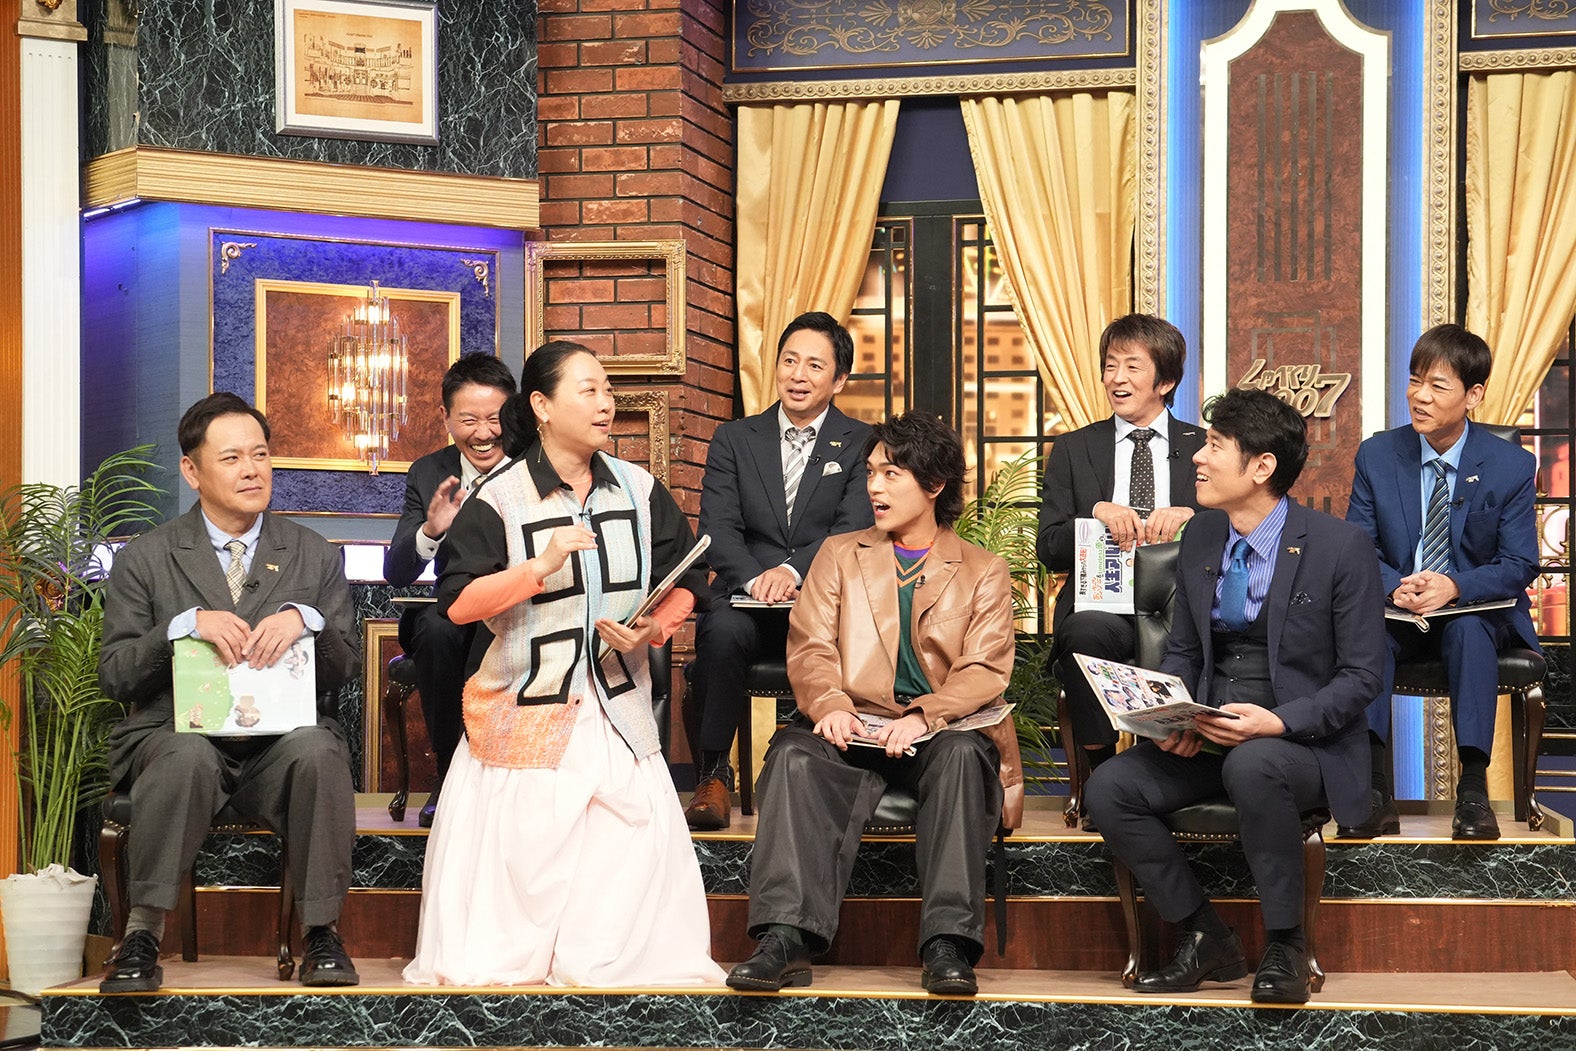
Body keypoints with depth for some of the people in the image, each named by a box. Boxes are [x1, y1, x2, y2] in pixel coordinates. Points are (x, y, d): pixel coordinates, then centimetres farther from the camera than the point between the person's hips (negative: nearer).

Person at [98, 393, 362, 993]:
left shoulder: (316, 557, 14)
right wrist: (186, 625, -14)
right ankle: (142, 933, -28)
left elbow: (346, 668, 11)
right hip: (176, 735, -1)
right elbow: (114, 677, 2)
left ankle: (321, 932, -21)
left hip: (282, 745, 1)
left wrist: (305, 620, -10)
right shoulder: (144, 561, 8)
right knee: (187, 754, -37)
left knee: (318, 750, -33)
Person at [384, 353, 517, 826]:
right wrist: (429, 531, -28)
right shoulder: (429, 475, 2)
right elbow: (395, 574, -7)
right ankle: (450, 774, -16)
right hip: (453, 614, 2)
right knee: (435, 627, -32)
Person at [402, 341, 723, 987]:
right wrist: (542, 566, -23)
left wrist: (656, 628, -8)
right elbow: (459, 604, -13)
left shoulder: (639, 491, 7)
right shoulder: (500, 499, -5)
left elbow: (685, 582, 12)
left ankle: (609, 962, 10)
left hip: (618, 712, 3)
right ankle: (495, 962, 16)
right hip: (529, 713, -3)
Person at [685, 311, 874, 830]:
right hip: (747, 600, 2)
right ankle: (712, 775, -22)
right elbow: (718, 529, 3)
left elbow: (854, 529, -5)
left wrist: (794, 570, -23)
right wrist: (755, 580, -18)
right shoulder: (735, 439, 15)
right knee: (721, 631, -33)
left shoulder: (861, 445, 10)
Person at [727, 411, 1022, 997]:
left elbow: (985, 671, 1)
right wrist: (829, 705, -16)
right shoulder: (839, 556, 21)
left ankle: (949, 944, -39)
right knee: (795, 756, -31)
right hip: (853, 726, 2)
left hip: (941, 731, -1)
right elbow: (810, 647, 8)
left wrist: (925, 716, -20)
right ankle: (788, 938, -41)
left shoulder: (983, 572, 15)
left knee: (962, 755, -36)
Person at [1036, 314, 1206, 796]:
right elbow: (1049, 549, 9)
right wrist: (1097, 511, -10)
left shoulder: (1205, 449, 16)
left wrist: (1189, 515, -14)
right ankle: (1101, 771, -23)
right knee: (1084, 631, -37)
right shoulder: (1073, 450, 18)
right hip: (1101, 603, 1)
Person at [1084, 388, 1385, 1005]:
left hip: (1301, 743, -6)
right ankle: (1207, 942, -3)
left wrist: (1278, 722, -25)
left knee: (1251, 767, -39)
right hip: (1208, 739, 6)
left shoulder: (1341, 548, -9)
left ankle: (1285, 947, -20)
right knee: (1109, 789, -18)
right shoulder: (1201, 538, 8)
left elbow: (1360, 676, -9)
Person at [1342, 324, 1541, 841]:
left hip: (1475, 611, -1)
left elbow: (1518, 565, -5)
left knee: (1469, 629, -37)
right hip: (1397, 613, 2)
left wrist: (1455, 586, -26)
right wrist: (1395, 586, -22)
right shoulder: (1376, 455, 3)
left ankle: (1473, 788, -36)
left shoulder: (1512, 466, -3)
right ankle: (1373, 790, -37)